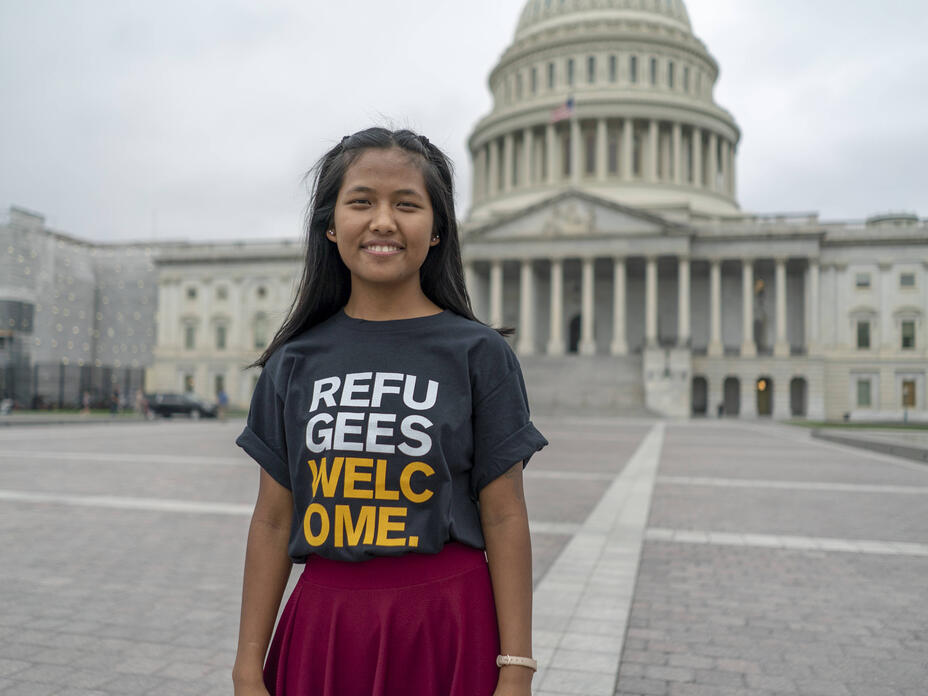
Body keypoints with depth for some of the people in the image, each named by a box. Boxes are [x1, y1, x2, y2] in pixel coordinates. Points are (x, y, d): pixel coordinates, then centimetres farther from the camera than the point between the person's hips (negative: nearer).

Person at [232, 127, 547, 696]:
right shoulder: (295, 364, 1)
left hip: (446, 628, -2)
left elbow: (504, 518, -5)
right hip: (321, 627, 3)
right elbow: (273, 520, 3)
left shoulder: (478, 355, -6)